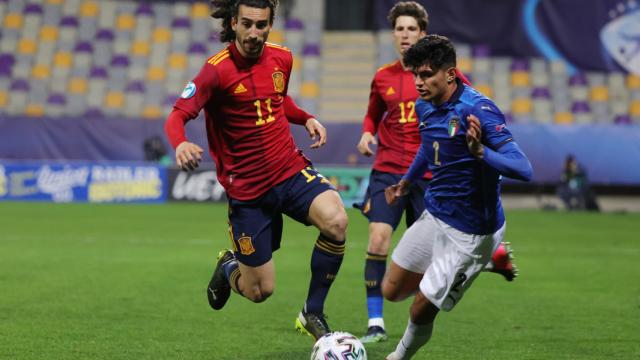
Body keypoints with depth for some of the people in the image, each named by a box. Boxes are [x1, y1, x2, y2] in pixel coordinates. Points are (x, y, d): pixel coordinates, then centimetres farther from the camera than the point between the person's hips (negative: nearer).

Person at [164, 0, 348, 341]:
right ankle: (229, 268, 40)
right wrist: (180, 144, -44)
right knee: (260, 291, 0)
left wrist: (306, 119, 4)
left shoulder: (282, 58, 3)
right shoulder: (217, 70, -14)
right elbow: (177, 117, -22)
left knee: (335, 221, -27)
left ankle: (312, 314, -7)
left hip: (292, 170, 4)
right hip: (247, 189, -4)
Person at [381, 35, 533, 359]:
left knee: (421, 311, -2)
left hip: (468, 232, -8)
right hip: (433, 216, 8)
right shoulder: (425, 107, 0)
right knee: (391, 291, 16)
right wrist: (407, 181, 14)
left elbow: (523, 170, -32)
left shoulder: (478, 110, -25)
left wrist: (480, 152, -47)